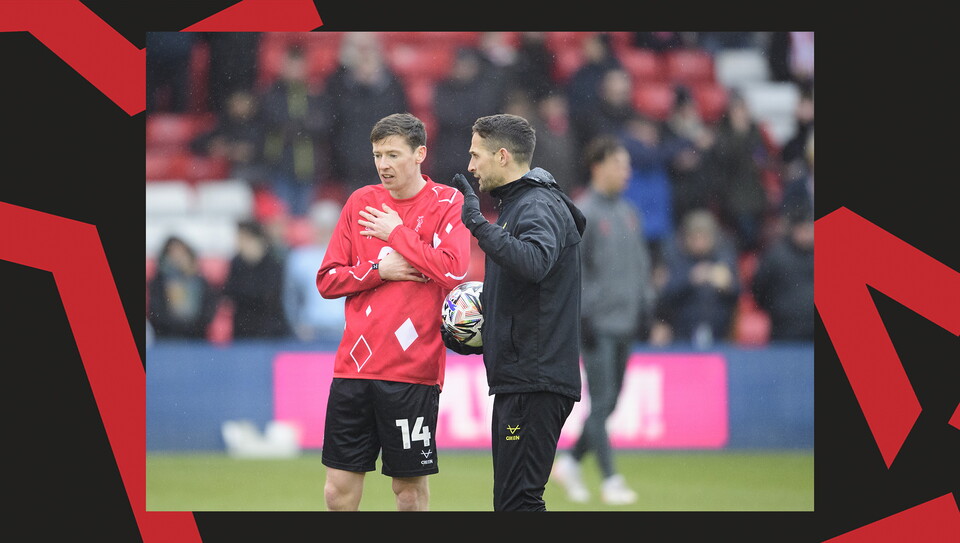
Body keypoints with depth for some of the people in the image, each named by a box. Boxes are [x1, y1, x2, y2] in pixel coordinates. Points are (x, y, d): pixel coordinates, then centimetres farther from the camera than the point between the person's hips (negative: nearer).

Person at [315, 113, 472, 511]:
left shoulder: (447, 203, 0)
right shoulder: (361, 203, 11)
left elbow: (454, 270, -16)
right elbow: (327, 280, 10)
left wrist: (398, 233, -8)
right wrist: (379, 270, -6)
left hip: (413, 369, -4)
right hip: (354, 364, 4)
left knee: (410, 486, 1)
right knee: (339, 487, 2)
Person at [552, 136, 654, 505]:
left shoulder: (629, 213, 14)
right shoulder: (582, 213, -9)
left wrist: (645, 305, 14)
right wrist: (582, 315, -16)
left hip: (625, 322, 8)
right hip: (598, 323, -8)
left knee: (609, 402, 9)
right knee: (601, 401, -7)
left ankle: (569, 462, 23)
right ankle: (610, 480, -5)